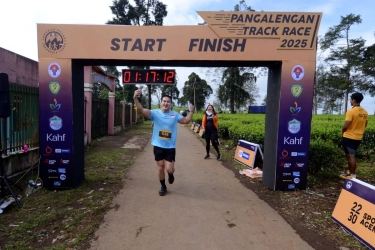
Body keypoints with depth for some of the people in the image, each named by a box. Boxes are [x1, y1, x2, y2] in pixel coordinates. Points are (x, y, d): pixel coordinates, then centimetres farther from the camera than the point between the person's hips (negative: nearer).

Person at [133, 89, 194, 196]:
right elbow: (141, 110, -19)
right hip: (158, 146, 0)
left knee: (169, 169, -3)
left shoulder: (175, 115, -2)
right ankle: (163, 187, 33)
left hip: (170, 147, 0)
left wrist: (191, 112, -14)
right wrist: (135, 99, -35)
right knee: (160, 168, 11)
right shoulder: (155, 113, -7)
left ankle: (171, 175, 36)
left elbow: (186, 120, 3)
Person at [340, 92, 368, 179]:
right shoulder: (365, 112, 6)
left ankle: (352, 175, 5)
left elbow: (345, 126, -21)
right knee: (350, 155, 18)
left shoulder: (351, 111, -19)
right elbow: (365, 125, 16)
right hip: (358, 138, 8)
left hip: (349, 137, -8)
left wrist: (342, 132, -1)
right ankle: (349, 172, 27)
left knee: (351, 156, -1)